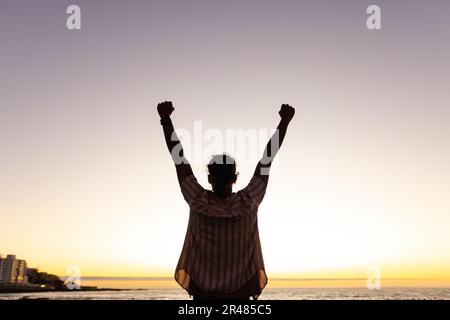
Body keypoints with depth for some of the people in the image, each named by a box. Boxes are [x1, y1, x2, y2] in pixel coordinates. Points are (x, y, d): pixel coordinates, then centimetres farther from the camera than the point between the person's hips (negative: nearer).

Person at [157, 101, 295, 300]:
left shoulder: (198, 202, -14)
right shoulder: (247, 203, -15)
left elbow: (178, 158, -11)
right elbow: (267, 159, -10)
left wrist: (165, 118, -4)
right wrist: (285, 120, -3)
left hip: (204, 293, 1)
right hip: (239, 294, 0)